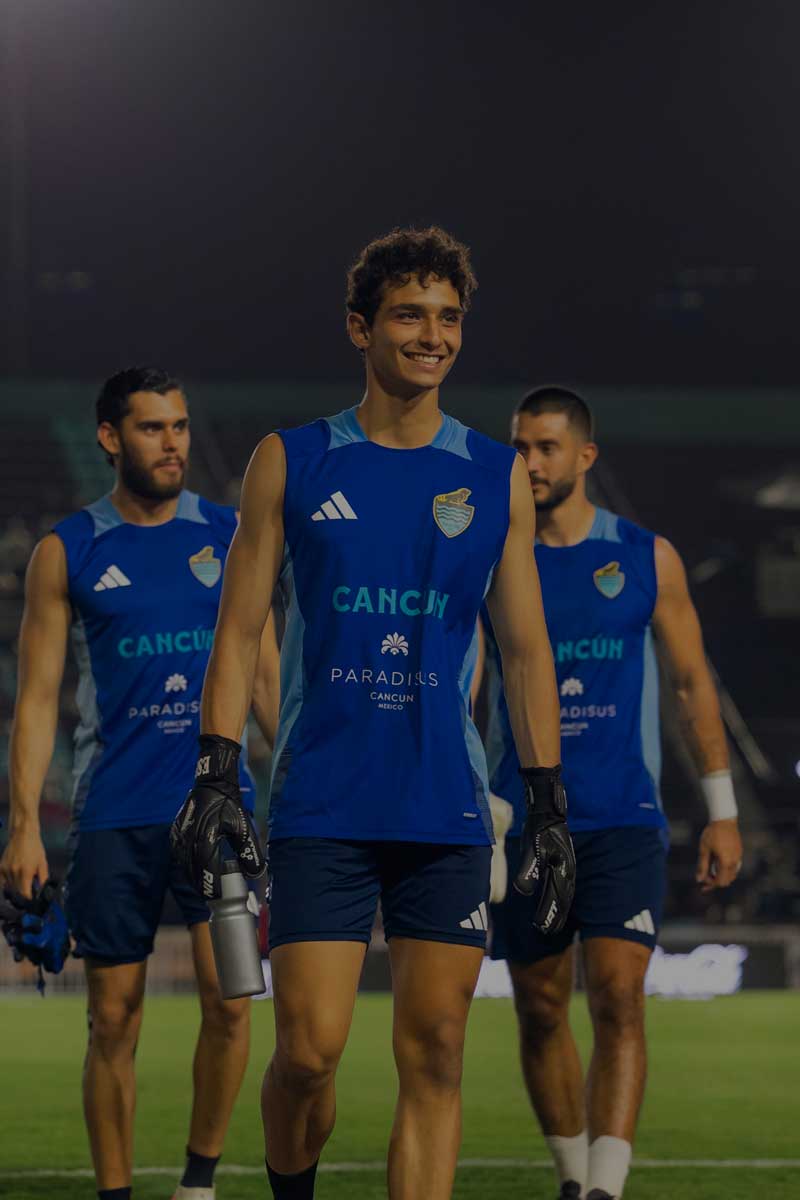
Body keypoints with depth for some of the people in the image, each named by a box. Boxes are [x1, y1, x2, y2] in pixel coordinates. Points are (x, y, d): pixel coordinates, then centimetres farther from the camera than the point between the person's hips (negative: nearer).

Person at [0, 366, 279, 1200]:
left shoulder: (228, 537, 8)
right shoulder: (67, 552, 3)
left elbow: (265, 675, 14)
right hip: (113, 814, -1)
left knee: (229, 998, -12)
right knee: (114, 1020, 2)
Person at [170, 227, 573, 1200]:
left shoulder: (497, 478, 9)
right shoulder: (292, 463, 5)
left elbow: (526, 652, 11)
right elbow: (239, 631, 5)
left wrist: (548, 806, 6)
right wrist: (215, 775, -4)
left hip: (447, 811, 2)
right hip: (320, 806, -1)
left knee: (434, 1054, -2)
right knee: (308, 1049, -7)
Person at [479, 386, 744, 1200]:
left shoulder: (647, 559, 3)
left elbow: (693, 683, 8)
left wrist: (721, 810, 5)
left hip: (624, 823, -1)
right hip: (523, 824, 1)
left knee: (618, 999, -15)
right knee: (541, 1013, 7)